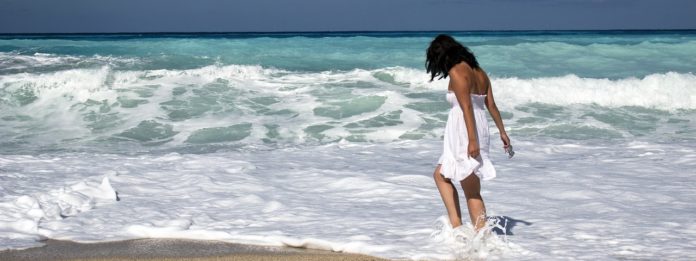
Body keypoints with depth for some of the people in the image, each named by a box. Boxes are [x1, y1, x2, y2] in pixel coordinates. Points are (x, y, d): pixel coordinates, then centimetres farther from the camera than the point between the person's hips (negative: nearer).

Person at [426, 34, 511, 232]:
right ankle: (455, 225, 9)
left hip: (464, 134, -9)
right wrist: (502, 132, 21)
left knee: (472, 192, -1)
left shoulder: (456, 72, -12)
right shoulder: (479, 72, 13)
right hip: (480, 130, 9)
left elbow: (467, 108, -19)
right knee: (440, 175, 17)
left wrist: (472, 141, -22)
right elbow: (491, 105, 15)